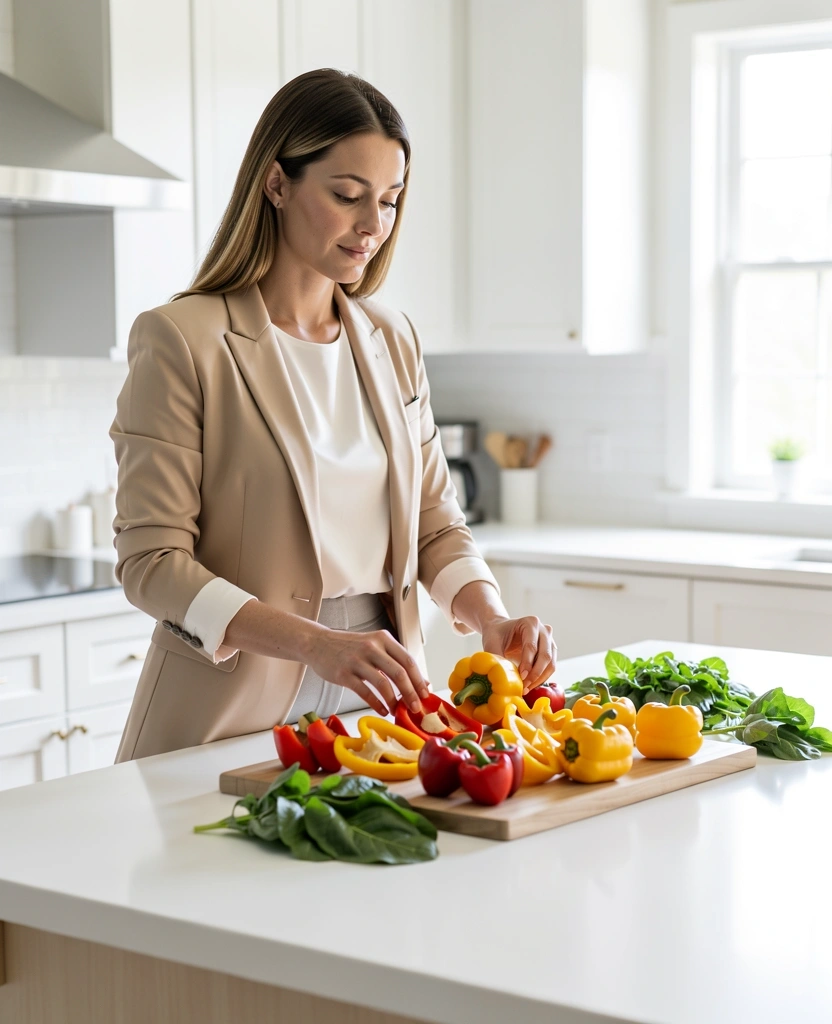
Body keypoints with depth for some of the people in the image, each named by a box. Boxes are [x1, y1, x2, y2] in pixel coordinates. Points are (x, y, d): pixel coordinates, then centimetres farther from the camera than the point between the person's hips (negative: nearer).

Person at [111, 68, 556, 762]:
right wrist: (315, 643, -24)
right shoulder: (181, 340, -8)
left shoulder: (392, 340, 11)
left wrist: (490, 616, -6)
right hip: (232, 718, -4)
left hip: (377, 707, 5)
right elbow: (151, 561, -12)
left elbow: (436, 524, 15)